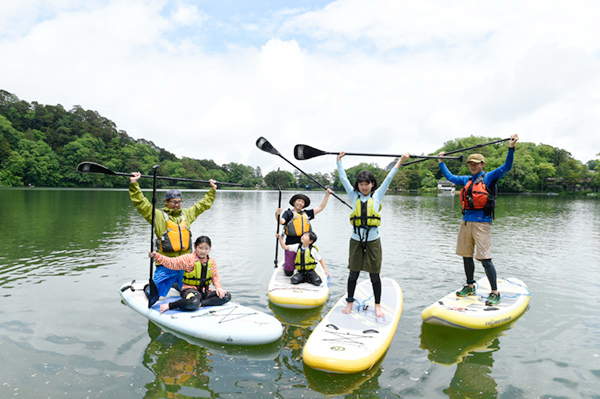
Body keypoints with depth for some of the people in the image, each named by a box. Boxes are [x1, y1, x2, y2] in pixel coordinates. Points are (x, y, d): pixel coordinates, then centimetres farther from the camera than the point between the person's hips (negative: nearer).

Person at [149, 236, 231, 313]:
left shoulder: (211, 262, 8)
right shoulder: (188, 259, -5)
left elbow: (215, 276, 12)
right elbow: (172, 263, -13)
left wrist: (218, 287, -7)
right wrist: (156, 256, -27)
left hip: (205, 291, 6)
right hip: (190, 289, -5)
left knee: (227, 296, -15)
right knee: (193, 303, -41)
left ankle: (201, 303, -21)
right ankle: (169, 306, -19)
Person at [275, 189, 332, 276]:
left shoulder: (306, 213, 19)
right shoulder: (288, 213, 7)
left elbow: (320, 207, 21)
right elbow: (281, 221, -11)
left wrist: (327, 195, 17)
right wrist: (278, 215, -33)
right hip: (291, 243, -4)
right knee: (289, 272, -2)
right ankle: (286, 265, 31)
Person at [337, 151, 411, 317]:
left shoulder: (377, 195, 4)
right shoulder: (354, 195, 5)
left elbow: (389, 178, 3)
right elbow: (343, 178, 10)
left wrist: (401, 160, 3)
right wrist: (339, 160, 14)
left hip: (373, 240, -1)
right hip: (356, 240, 1)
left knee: (374, 275, 7)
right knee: (353, 274, 9)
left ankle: (378, 305, 20)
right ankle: (349, 302, 23)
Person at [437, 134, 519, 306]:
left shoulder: (489, 177, 1)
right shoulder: (467, 180, 18)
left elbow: (506, 167, -12)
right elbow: (450, 177, 31)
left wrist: (511, 148, -23)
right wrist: (441, 162, 35)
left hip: (481, 222, -6)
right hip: (466, 221, 7)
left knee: (485, 258, -9)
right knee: (466, 256, 12)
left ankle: (495, 293, 0)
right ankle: (470, 286, 27)